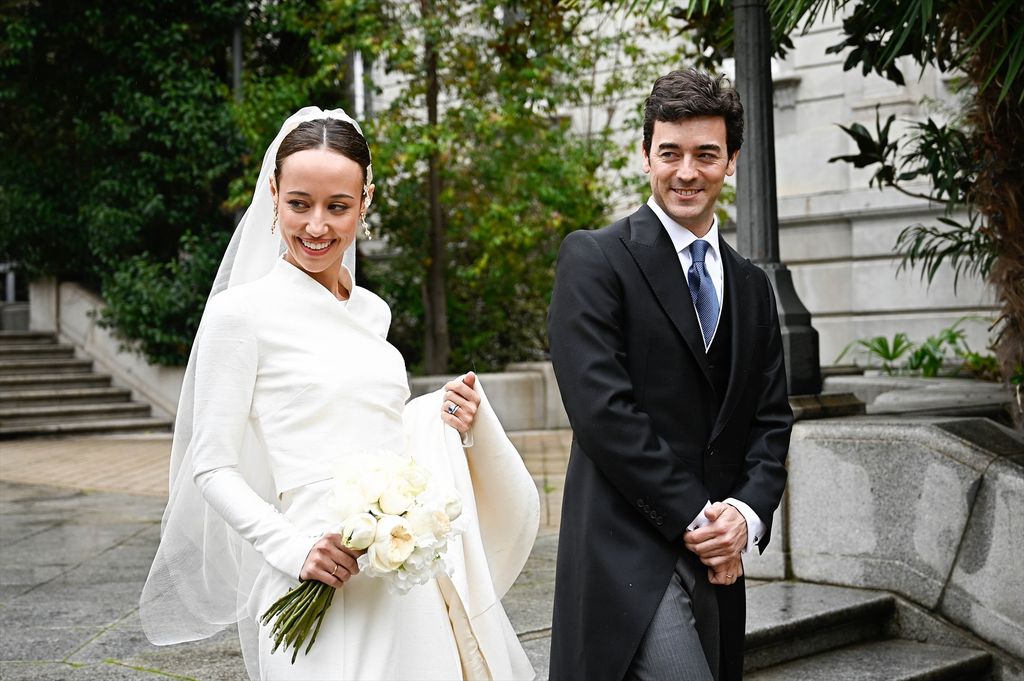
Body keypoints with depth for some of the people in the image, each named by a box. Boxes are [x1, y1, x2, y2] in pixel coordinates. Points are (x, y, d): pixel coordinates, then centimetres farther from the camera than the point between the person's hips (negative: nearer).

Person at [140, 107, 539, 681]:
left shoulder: (372, 310, 11)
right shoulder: (242, 311, -7)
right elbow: (212, 467, -8)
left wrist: (441, 422, 2)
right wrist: (294, 548, -20)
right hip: (327, 583, -6)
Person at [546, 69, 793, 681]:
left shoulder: (752, 286, 15)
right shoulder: (595, 259, -4)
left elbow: (771, 421, 12)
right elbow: (601, 409, -13)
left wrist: (747, 515, -7)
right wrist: (696, 518, -12)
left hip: (715, 559, 6)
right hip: (629, 554, -6)